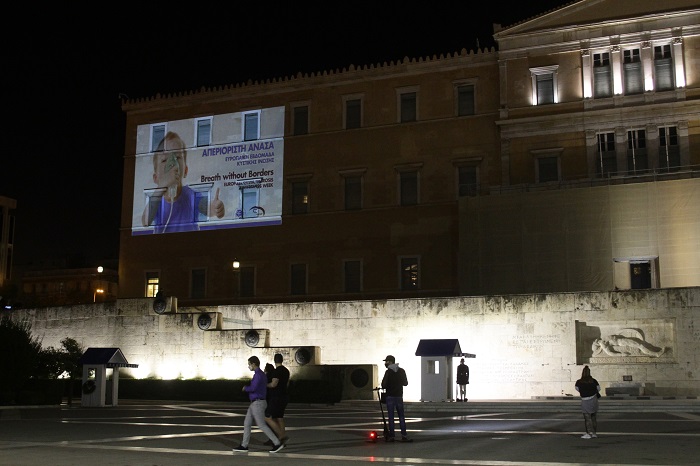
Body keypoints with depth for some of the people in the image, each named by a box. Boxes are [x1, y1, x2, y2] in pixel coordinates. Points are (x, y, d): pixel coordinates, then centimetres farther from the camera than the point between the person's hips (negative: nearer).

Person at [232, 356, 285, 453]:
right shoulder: (262, 374, 14)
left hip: (257, 404, -10)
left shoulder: (258, 374, -19)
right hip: (255, 404, 10)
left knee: (262, 425, -5)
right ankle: (244, 446, 15)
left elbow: (253, 388, -29)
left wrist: (245, 388, -9)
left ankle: (277, 443, -1)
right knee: (247, 423, 11)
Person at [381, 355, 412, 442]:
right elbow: (405, 383, 12)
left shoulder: (388, 372, -10)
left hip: (390, 396, -4)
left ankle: (391, 436, 0)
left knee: (391, 417, 1)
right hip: (399, 396, 4)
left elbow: (384, 385, -13)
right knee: (401, 416, 7)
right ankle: (404, 436, 0)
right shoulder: (402, 371, 4)